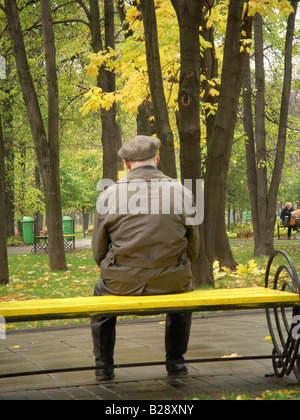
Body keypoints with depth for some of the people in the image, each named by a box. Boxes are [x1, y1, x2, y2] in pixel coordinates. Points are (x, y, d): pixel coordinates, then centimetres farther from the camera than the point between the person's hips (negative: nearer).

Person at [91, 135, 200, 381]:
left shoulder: (108, 195, -3)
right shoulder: (181, 192, -1)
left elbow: (99, 250, 4)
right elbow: (193, 247, 7)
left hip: (123, 281, 0)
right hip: (171, 280, 0)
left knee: (101, 293, 33)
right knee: (183, 289, 35)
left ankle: (104, 366, 30)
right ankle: (176, 361, 32)